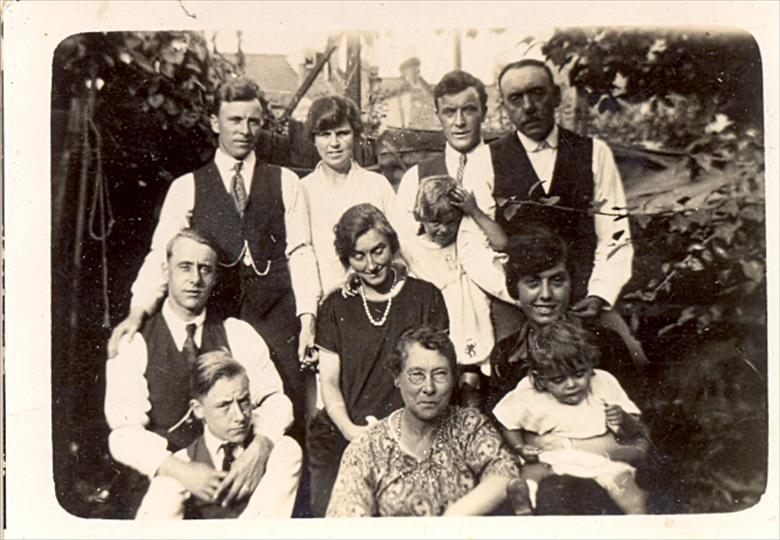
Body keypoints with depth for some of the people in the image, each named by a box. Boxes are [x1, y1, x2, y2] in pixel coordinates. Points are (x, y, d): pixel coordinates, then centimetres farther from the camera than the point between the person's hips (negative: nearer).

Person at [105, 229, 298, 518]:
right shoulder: (134, 343, 1)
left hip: (230, 480, 3)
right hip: (161, 481, -3)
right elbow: (124, 431, -8)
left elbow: (274, 401, 0)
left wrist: (261, 446, -23)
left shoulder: (238, 335, 8)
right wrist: (178, 469, -26)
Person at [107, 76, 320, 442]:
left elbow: (300, 252, 4)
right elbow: (161, 254, 2)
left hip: (276, 318, 0)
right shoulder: (186, 188, 10)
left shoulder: (285, 182, 11)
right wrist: (137, 312, -13)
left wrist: (308, 317, -7)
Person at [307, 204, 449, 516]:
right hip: (342, 437, 2)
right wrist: (351, 429, -10)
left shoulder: (425, 298, 8)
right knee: (328, 511, -19)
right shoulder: (336, 307, 13)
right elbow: (329, 382, 9)